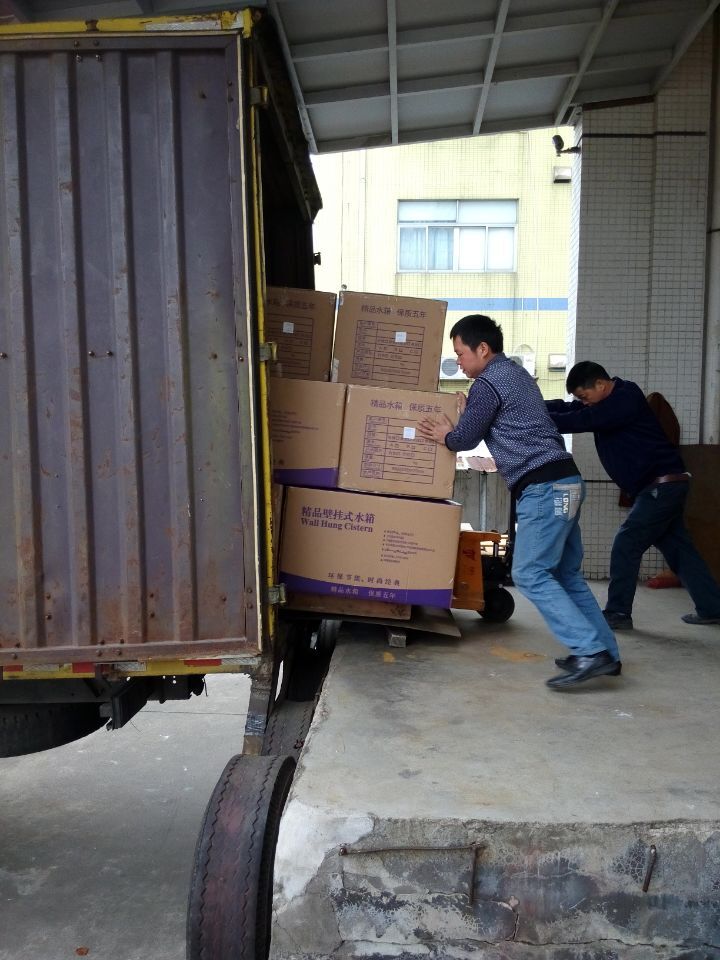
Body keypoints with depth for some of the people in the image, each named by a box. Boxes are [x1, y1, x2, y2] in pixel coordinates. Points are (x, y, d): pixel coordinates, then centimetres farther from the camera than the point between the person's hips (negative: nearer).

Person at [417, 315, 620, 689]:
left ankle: (590, 652, -12)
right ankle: (604, 652, 16)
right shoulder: (515, 373, 21)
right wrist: (469, 416, 26)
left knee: (530, 575, -9)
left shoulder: (488, 383, -8)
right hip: (564, 481, 10)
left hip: (544, 488, -10)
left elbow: (465, 439, -3)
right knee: (566, 574, 13)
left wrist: (445, 435, 17)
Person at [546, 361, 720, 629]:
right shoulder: (609, 402, 11)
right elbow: (566, 408, 4)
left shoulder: (626, 398, -17)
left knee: (625, 545, -8)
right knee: (677, 547, 14)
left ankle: (617, 613, -1)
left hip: (663, 484, -10)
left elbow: (583, 420, -25)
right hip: (662, 486, 10)